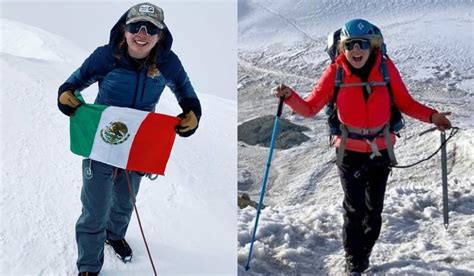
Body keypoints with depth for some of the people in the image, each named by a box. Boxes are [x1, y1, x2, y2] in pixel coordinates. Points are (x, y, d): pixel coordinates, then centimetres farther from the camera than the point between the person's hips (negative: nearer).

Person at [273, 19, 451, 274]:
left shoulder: (386, 68, -10)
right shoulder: (335, 72, -12)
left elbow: (405, 103, 0)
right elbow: (310, 108, -7)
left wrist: (431, 116, -14)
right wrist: (289, 97, -24)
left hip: (381, 150, 2)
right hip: (350, 152, -2)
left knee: (374, 209, 15)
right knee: (354, 210, 0)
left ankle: (363, 255, 36)